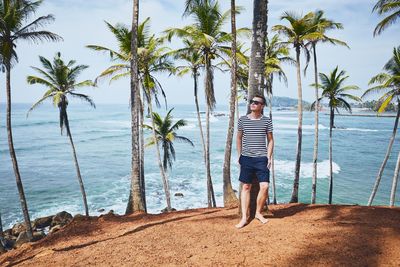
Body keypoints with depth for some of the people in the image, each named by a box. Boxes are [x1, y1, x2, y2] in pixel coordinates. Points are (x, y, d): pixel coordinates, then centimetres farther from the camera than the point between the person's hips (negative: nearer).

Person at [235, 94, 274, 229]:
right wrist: (239, 155, 8)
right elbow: (239, 138, 12)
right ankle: (244, 217, 13)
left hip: (262, 158, 0)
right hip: (246, 158, 1)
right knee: (246, 187, 5)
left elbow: (270, 140, 6)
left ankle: (258, 212, 18)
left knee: (264, 186, -6)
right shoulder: (242, 119, 2)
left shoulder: (267, 121, 1)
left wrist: (269, 157, -2)